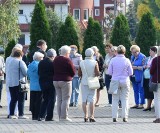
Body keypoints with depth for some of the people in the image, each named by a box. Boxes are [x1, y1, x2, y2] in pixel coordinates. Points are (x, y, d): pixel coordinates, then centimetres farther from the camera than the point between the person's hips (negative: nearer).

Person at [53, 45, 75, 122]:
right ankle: (64, 116, -6)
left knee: (59, 99, 11)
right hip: (65, 81, -7)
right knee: (65, 99, -3)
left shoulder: (55, 60, 8)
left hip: (56, 81, 7)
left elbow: (53, 70, 14)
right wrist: (70, 76, 10)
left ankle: (60, 116, 12)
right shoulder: (67, 60, -13)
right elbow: (73, 73, -9)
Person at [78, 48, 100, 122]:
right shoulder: (94, 63, -9)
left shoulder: (82, 63, -2)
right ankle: (91, 116, -4)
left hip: (84, 83, 2)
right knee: (92, 100, 0)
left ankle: (85, 116, 5)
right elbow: (97, 74, -13)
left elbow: (79, 74, 3)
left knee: (84, 100, 6)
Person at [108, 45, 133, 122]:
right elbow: (130, 73, 0)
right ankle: (124, 117, 1)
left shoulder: (113, 60, -5)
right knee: (125, 99, 5)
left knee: (115, 100, 6)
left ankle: (114, 117, 3)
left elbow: (109, 72, -1)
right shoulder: (127, 61, -6)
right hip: (125, 81, -1)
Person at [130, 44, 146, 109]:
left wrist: (136, 67, -19)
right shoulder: (132, 57, 13)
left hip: (139, 77, -8)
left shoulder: (142, 57, -10)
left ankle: (141, 104, 2)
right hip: (134, 77, 8)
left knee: (141, 91, -3)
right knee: (135, 91, 12)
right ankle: (137, 104, 18)